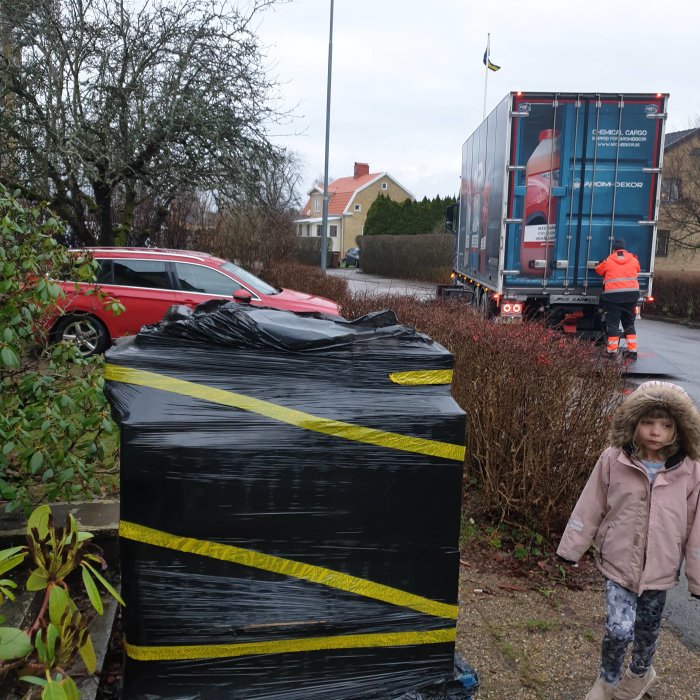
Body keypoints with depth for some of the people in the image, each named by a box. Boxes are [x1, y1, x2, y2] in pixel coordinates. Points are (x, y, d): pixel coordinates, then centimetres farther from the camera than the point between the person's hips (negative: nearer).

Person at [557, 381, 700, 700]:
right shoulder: (613, 461, -12)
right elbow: (590, 509, -3)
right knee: (619, 629, -10)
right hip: (618, 563, -1)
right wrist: (571, 549, 3)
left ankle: (640, 673, 51)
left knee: (647, 630, 19)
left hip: (659, 570, 1)